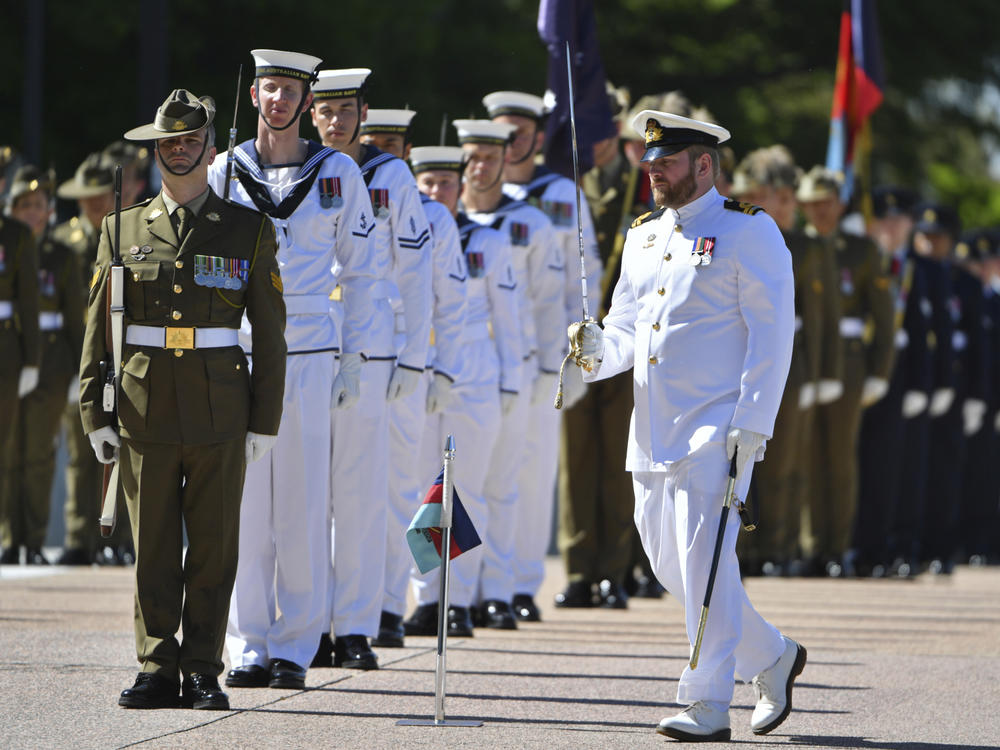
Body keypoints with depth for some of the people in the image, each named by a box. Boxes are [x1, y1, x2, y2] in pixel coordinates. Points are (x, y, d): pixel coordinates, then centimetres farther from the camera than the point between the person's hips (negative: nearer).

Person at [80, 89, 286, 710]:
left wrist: (265, 421, -1)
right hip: (145, 411, 1)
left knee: (214, 549, 1)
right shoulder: (123, 231, 10)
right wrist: (96, 414, 2)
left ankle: (203, 672, 7)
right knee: (153, 549, 2)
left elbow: (269, 333, 5)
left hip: (220, 412, -1)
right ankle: (158, 670, 7)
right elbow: (98, 329, 9)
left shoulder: (249, 231, 7)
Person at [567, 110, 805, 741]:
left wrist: (752, 425, -16)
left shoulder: (749, 232, -5)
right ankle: (772, 657, 26)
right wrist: (600, 350, -6)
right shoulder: (644, 235, 17)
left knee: (704, 563, -11)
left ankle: (707, 707, -7)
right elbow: (627, 326, 18)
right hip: (654, 430, 8)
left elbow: (772, 334, -9)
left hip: (717, 429, -8)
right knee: (670, 564, 9)